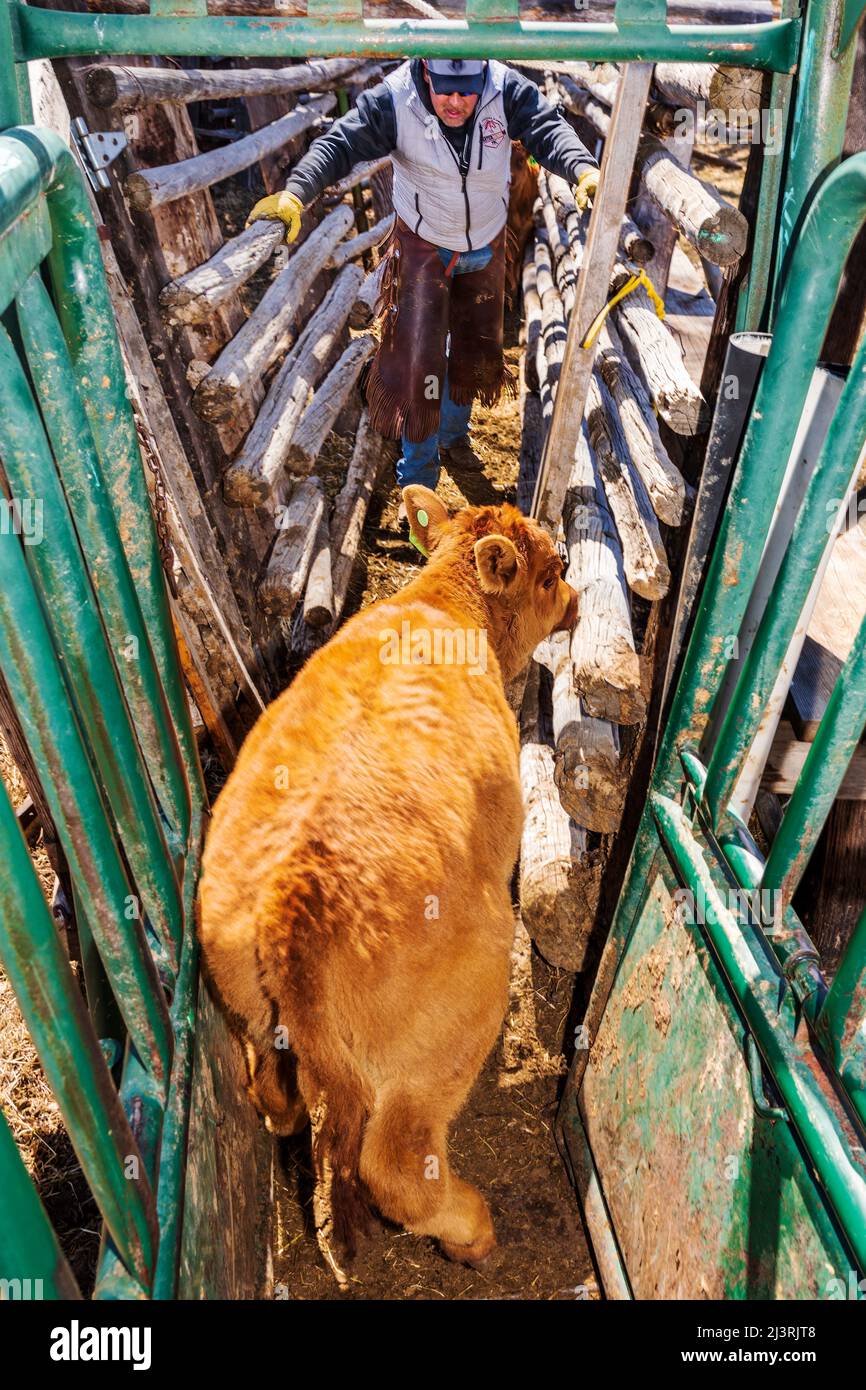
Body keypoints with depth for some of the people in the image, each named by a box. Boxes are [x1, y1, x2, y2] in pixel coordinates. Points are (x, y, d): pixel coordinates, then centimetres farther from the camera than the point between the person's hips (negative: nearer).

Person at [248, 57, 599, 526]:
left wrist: (584, 170, -51)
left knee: (475, 348, 18)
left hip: (486, 245, 4)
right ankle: (417, 480, 5)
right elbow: (341, 144, -31)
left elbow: (547, 129, -30)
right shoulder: (395, 101, -25)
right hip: (424, 245, -3)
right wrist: (295, 193, -48)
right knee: (419, 360, -8)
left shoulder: (508, 91, -20)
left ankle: (453, 436, 45)